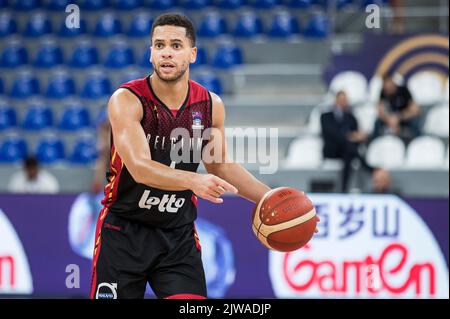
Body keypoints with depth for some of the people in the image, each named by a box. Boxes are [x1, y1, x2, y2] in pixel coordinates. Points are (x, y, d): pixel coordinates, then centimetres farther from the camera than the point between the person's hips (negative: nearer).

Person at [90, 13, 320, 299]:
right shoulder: (126, 100, -17)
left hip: (179, 234, 3)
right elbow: (140, 168, -30)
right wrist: (194, 181, -46)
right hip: (123, 230, -3)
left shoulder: (211, 105, -1)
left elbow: (222, 166, 14)